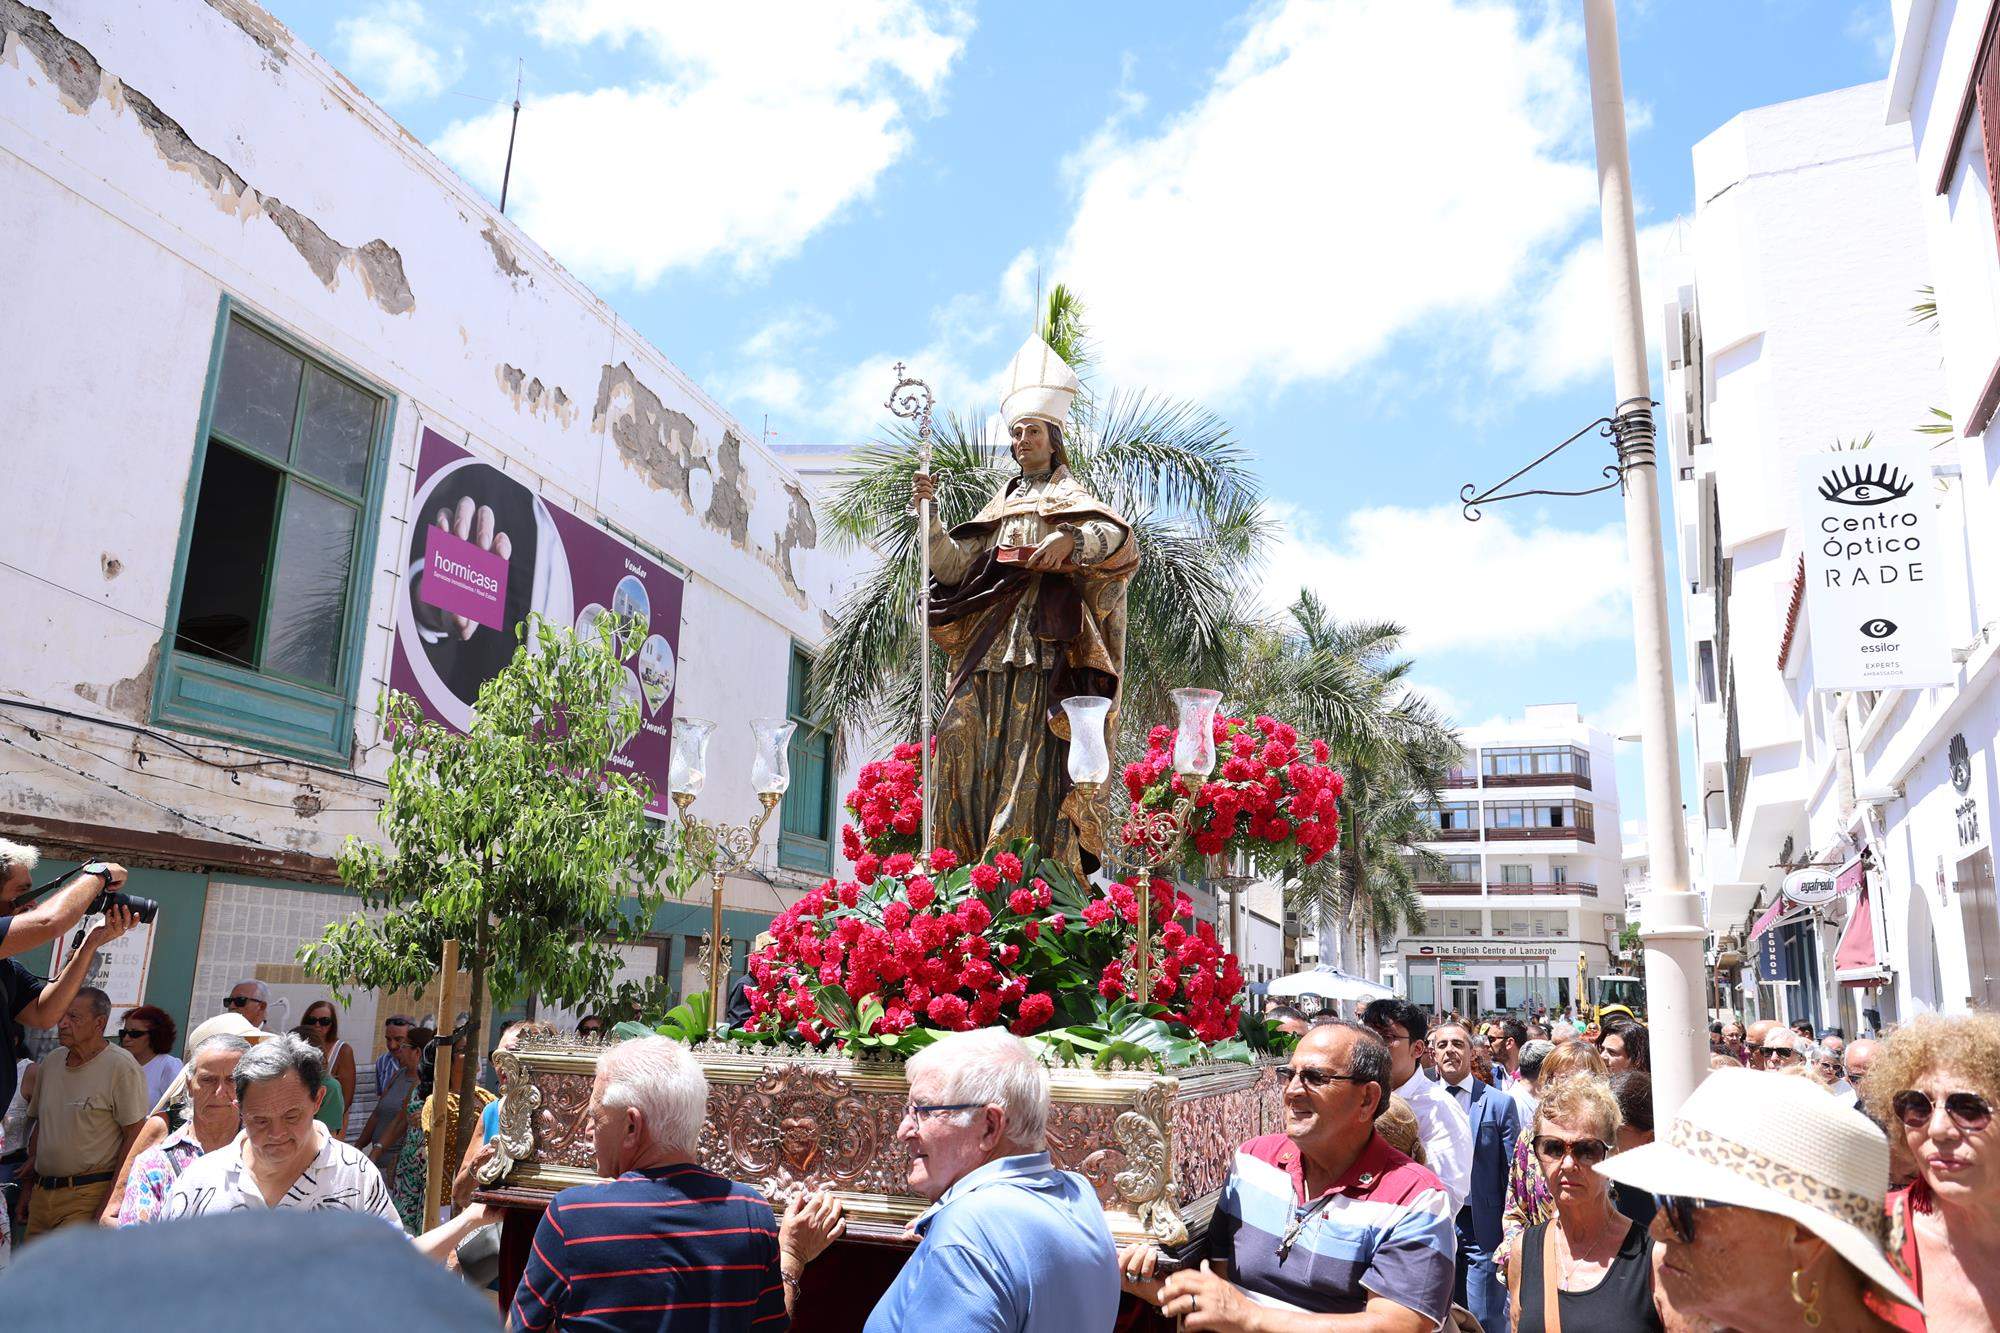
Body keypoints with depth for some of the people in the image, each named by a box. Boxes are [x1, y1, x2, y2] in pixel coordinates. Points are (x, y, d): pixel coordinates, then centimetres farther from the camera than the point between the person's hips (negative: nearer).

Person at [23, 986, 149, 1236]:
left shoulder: (121, 1067, -12)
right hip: (41, 1192, 7)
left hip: (88, 1196, -7)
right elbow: (39, 1124, 20)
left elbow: (135, 1136, -12)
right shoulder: (51, 1061, 10)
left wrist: (111, 1203, -15)